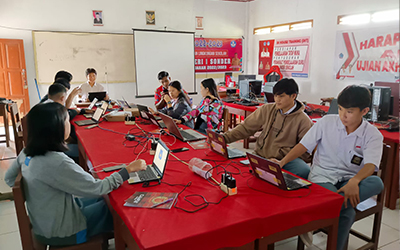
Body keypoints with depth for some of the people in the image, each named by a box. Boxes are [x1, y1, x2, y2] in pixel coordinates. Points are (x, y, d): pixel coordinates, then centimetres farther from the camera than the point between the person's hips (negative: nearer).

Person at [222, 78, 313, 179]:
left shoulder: (304, 121, -4)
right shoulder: (267, 109, 4)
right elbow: (246, 127, 8)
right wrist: (225, 138, -4)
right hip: (260, 156, 2)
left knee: (304, 171, -32)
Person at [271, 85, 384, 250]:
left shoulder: (373, 135, -1)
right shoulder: (327, 122, 1)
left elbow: (370, 164, -17)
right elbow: (304, 145, -1)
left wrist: (354, 181, -39)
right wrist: (281, 162, -16)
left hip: (350, 180, 3)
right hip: (322, 176, -2)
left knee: (376, 183, -34)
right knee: (347, 212, -34)